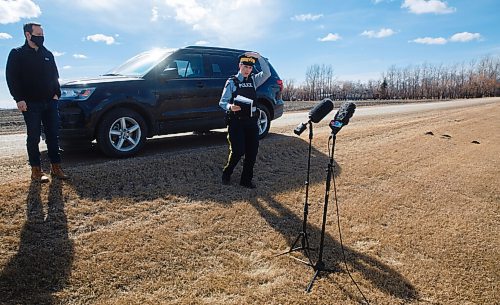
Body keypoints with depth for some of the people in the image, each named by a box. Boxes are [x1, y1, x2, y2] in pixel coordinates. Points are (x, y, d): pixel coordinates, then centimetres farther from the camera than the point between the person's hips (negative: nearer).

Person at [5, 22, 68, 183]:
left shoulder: (48, 54, 14)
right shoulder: (17, 54, 0)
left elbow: (54, 76, 19)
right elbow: (12, 78, -5)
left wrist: (56, 94, 6)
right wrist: (19, 99, -13)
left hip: (50, 102, 4)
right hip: (30, 103, -4)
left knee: (53, 135, 4)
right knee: (34, 137, -1)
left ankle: (56, 167, 11)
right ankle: (36, 170, 5)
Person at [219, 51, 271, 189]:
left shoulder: (253, 80, 12)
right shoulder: (231, 82, 1)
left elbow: (267, 73, -4)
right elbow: (222, 102, -5)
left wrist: (258, 57, -11)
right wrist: (230, 107, -26)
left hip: (251, 121, 4)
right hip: (236, 121, -4)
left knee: (252, 151, 2)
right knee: (238, 151, -9)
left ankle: (246, 180, 16)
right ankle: (226, 174, 17)